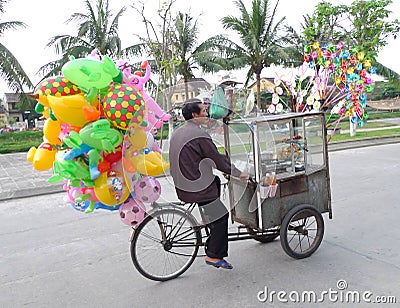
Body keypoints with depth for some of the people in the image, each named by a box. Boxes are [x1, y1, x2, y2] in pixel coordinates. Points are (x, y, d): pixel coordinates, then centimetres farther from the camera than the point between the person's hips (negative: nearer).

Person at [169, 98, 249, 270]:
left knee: (216, 181, 29)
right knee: (221, 216, 3)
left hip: (181, 185, 9)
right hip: (196, 189, -9)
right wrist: (238, 174, 0)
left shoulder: (178, 132, 11)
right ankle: (214, 256, 8)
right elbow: (218, 159, -14)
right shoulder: (199, 135, -17)